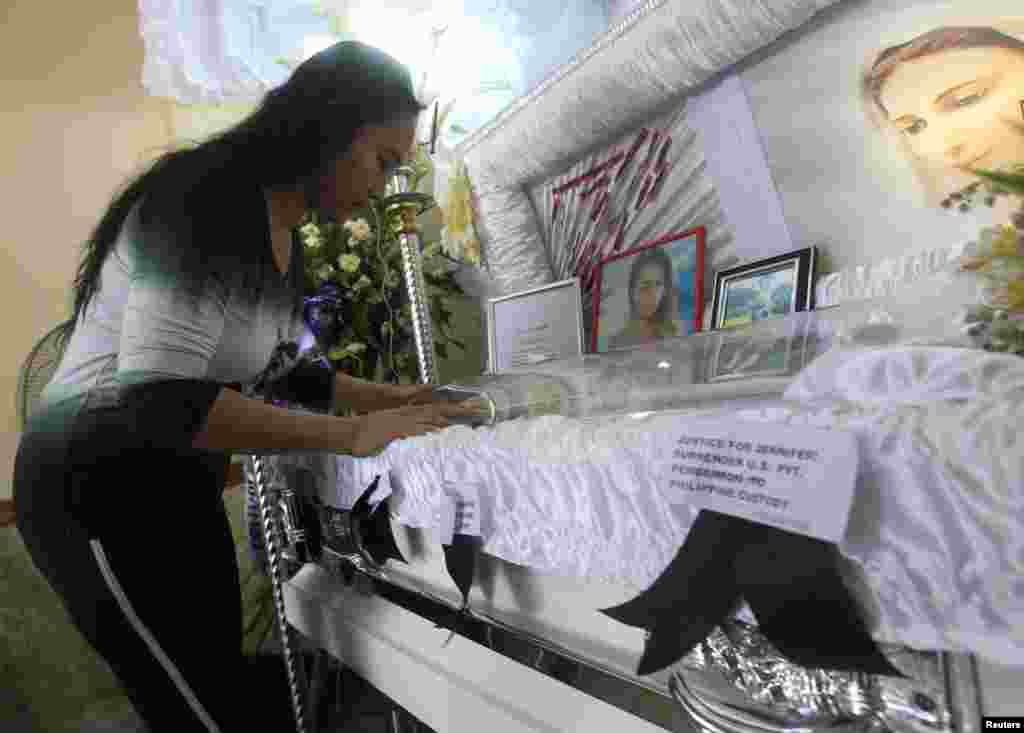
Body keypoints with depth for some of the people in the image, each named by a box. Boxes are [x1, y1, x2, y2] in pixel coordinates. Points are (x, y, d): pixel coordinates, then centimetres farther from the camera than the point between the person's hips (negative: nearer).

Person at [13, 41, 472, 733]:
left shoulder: (286, 237, 7)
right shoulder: (206, 198, -23)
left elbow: (278, 366, 16)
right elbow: (156, 397, -31)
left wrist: (385, 397, 5)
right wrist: (348, 433, -28)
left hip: (176, 481, 9)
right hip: (98, 483, -9)